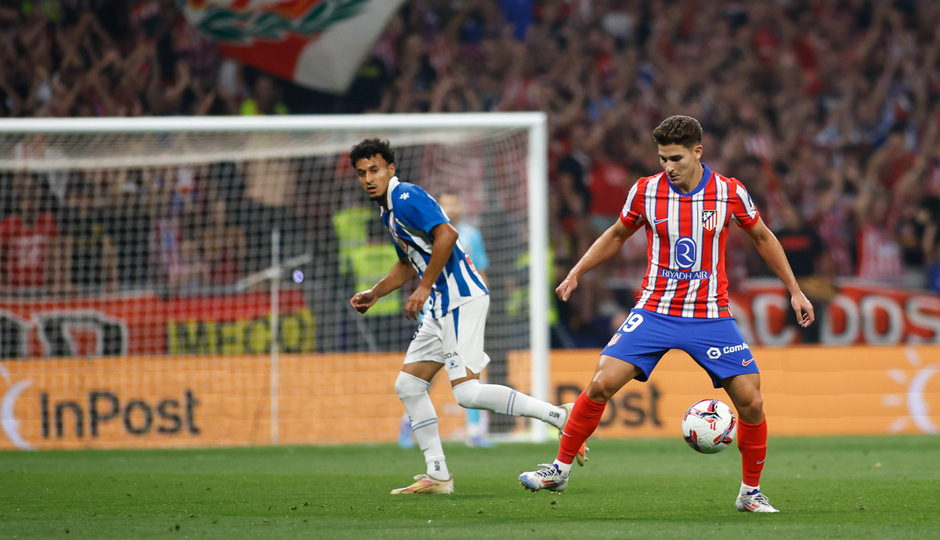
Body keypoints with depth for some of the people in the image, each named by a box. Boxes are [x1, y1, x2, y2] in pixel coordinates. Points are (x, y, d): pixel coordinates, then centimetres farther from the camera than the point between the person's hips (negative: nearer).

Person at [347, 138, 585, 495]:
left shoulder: (406, 198, -12)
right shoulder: (389, 211, 20)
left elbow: (446, 235, -25)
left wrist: (424, 288, -20)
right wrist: (374, 293, 25)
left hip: (462, 298, -11)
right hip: (442, 305, 11)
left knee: (467, 392, -19)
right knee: (408, 385, 8)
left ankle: (560, 416, -13)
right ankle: (438, 476, 9)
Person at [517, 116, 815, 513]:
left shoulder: (730, 194, -7)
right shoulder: (645, 191, -5)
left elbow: (763, 238, 10)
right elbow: (616, 235, 13)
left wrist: (794, 290, 12)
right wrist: (576, 273, 5)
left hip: (711, 315, 0)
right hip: (654, 312, 0)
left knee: (751, 402, -9)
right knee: (601, 384, -14)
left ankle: (750, 492, 11)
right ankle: (560, 469, 3)